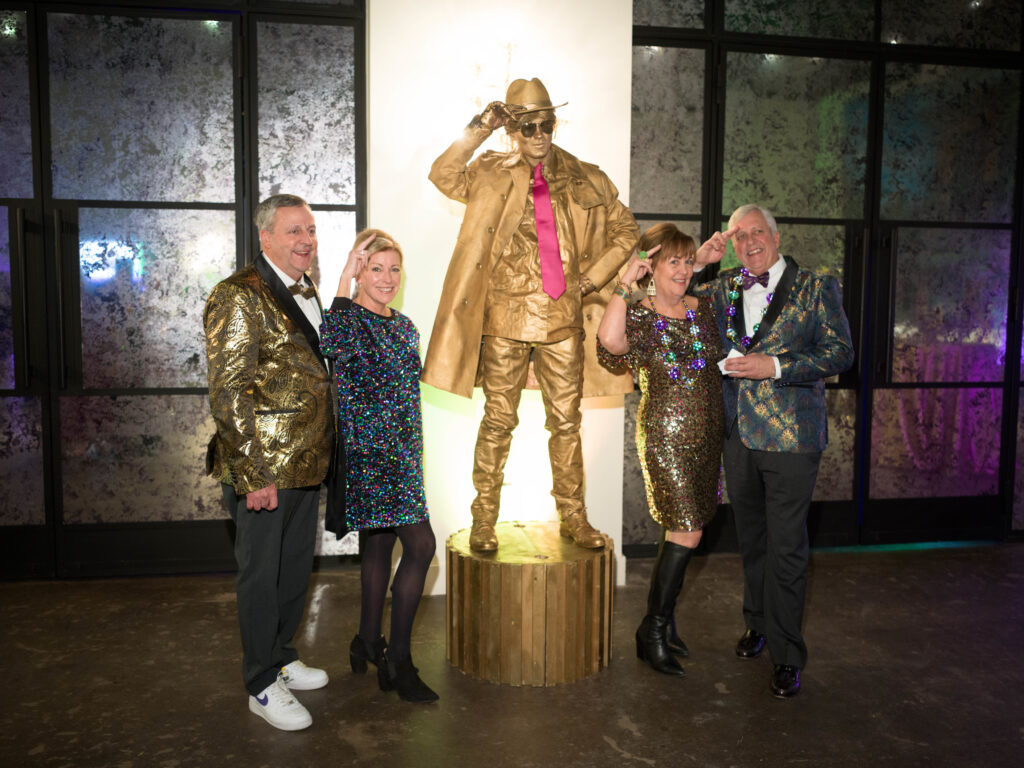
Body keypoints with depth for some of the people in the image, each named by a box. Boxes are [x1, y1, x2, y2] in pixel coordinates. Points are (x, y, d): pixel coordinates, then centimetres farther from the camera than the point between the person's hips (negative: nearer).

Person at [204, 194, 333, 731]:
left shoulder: (306, 292, 12)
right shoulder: (239, 296, -15)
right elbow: (228, 393, -19)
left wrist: (320, 455, 15)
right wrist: (255, 475, -21)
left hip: (305, 464, 8)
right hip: (263, 468, -8)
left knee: (296, 568, 20)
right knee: (261, 575, 7)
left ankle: (282, 659, 39)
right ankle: (263, 686, 24)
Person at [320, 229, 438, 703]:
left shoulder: (405, 326, 15)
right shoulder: (347, 316, -8)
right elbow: (333, 347, -33)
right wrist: (344, 280, -28)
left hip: (401, 452, 8)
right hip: (368, 451, -8)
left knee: (380, 543, 15)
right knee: (420, 544, -12)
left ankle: (368, 643, 30)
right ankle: (397, 660, 0)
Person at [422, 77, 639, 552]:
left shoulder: (585, 181, 9)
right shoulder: (492, 174, 6)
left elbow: (625, 231, 15)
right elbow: (444, 177, -12)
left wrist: (592, 277, 4)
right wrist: (479, 129, -16)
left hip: (563, 319, 2)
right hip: (505, 320, -2)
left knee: (566, 422, 9)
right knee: (498, 421, 5)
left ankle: (573, 517, 22)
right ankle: (484, 519, 17)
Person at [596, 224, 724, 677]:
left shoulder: (703, 309, 9)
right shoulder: (640, 315, -7)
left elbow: (719, 361, 20)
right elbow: (610, 340, -30)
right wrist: (624, 282, -26)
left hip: (706, 434, 6)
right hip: (666, 434, -6)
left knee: (682, 530, 11)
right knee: (687, 530, -9)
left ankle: (663, 621, 27)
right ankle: (653, 630, 7)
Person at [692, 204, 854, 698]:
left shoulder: (816, 288, -2)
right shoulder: (724, 289, 9)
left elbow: (841, 353, -6)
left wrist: (774, 366, -17)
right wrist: (699, 262, 3)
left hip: (790, 435, -4)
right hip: (738, 433, 4)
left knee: (786, 548, 0)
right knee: (751, 539, 17)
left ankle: (787, 655, 13)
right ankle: (758, 623, 37)